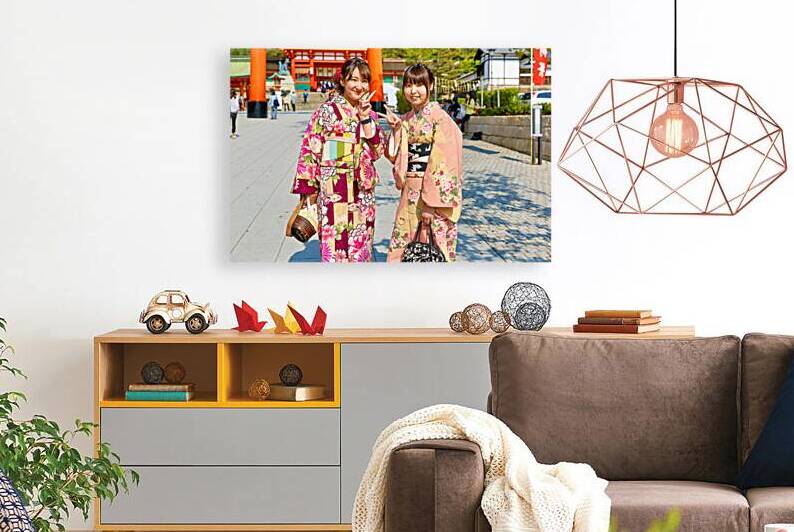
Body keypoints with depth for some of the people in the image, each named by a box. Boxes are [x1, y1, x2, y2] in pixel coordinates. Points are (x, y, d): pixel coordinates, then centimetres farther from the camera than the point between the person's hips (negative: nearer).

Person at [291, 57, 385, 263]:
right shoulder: (327, 111, -5)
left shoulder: (369, 113, 10)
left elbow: (377, 151, 3)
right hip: (333, 190, -5)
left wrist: (366, 119, -7)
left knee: (361, 246, 9)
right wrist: (308, 189, -9)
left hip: (362, 191, 5)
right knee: (335, 244, -5)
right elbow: (309, 151, -6)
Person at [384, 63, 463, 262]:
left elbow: (441, 161, -14)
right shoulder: (406, 119, 12)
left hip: (434, 189, -7)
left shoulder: (439, 117, -9)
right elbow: (395, 156, 15)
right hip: (410, 192, 7)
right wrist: (396, 129, 1)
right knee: (402, 247, 7)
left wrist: (430, 202, -19)